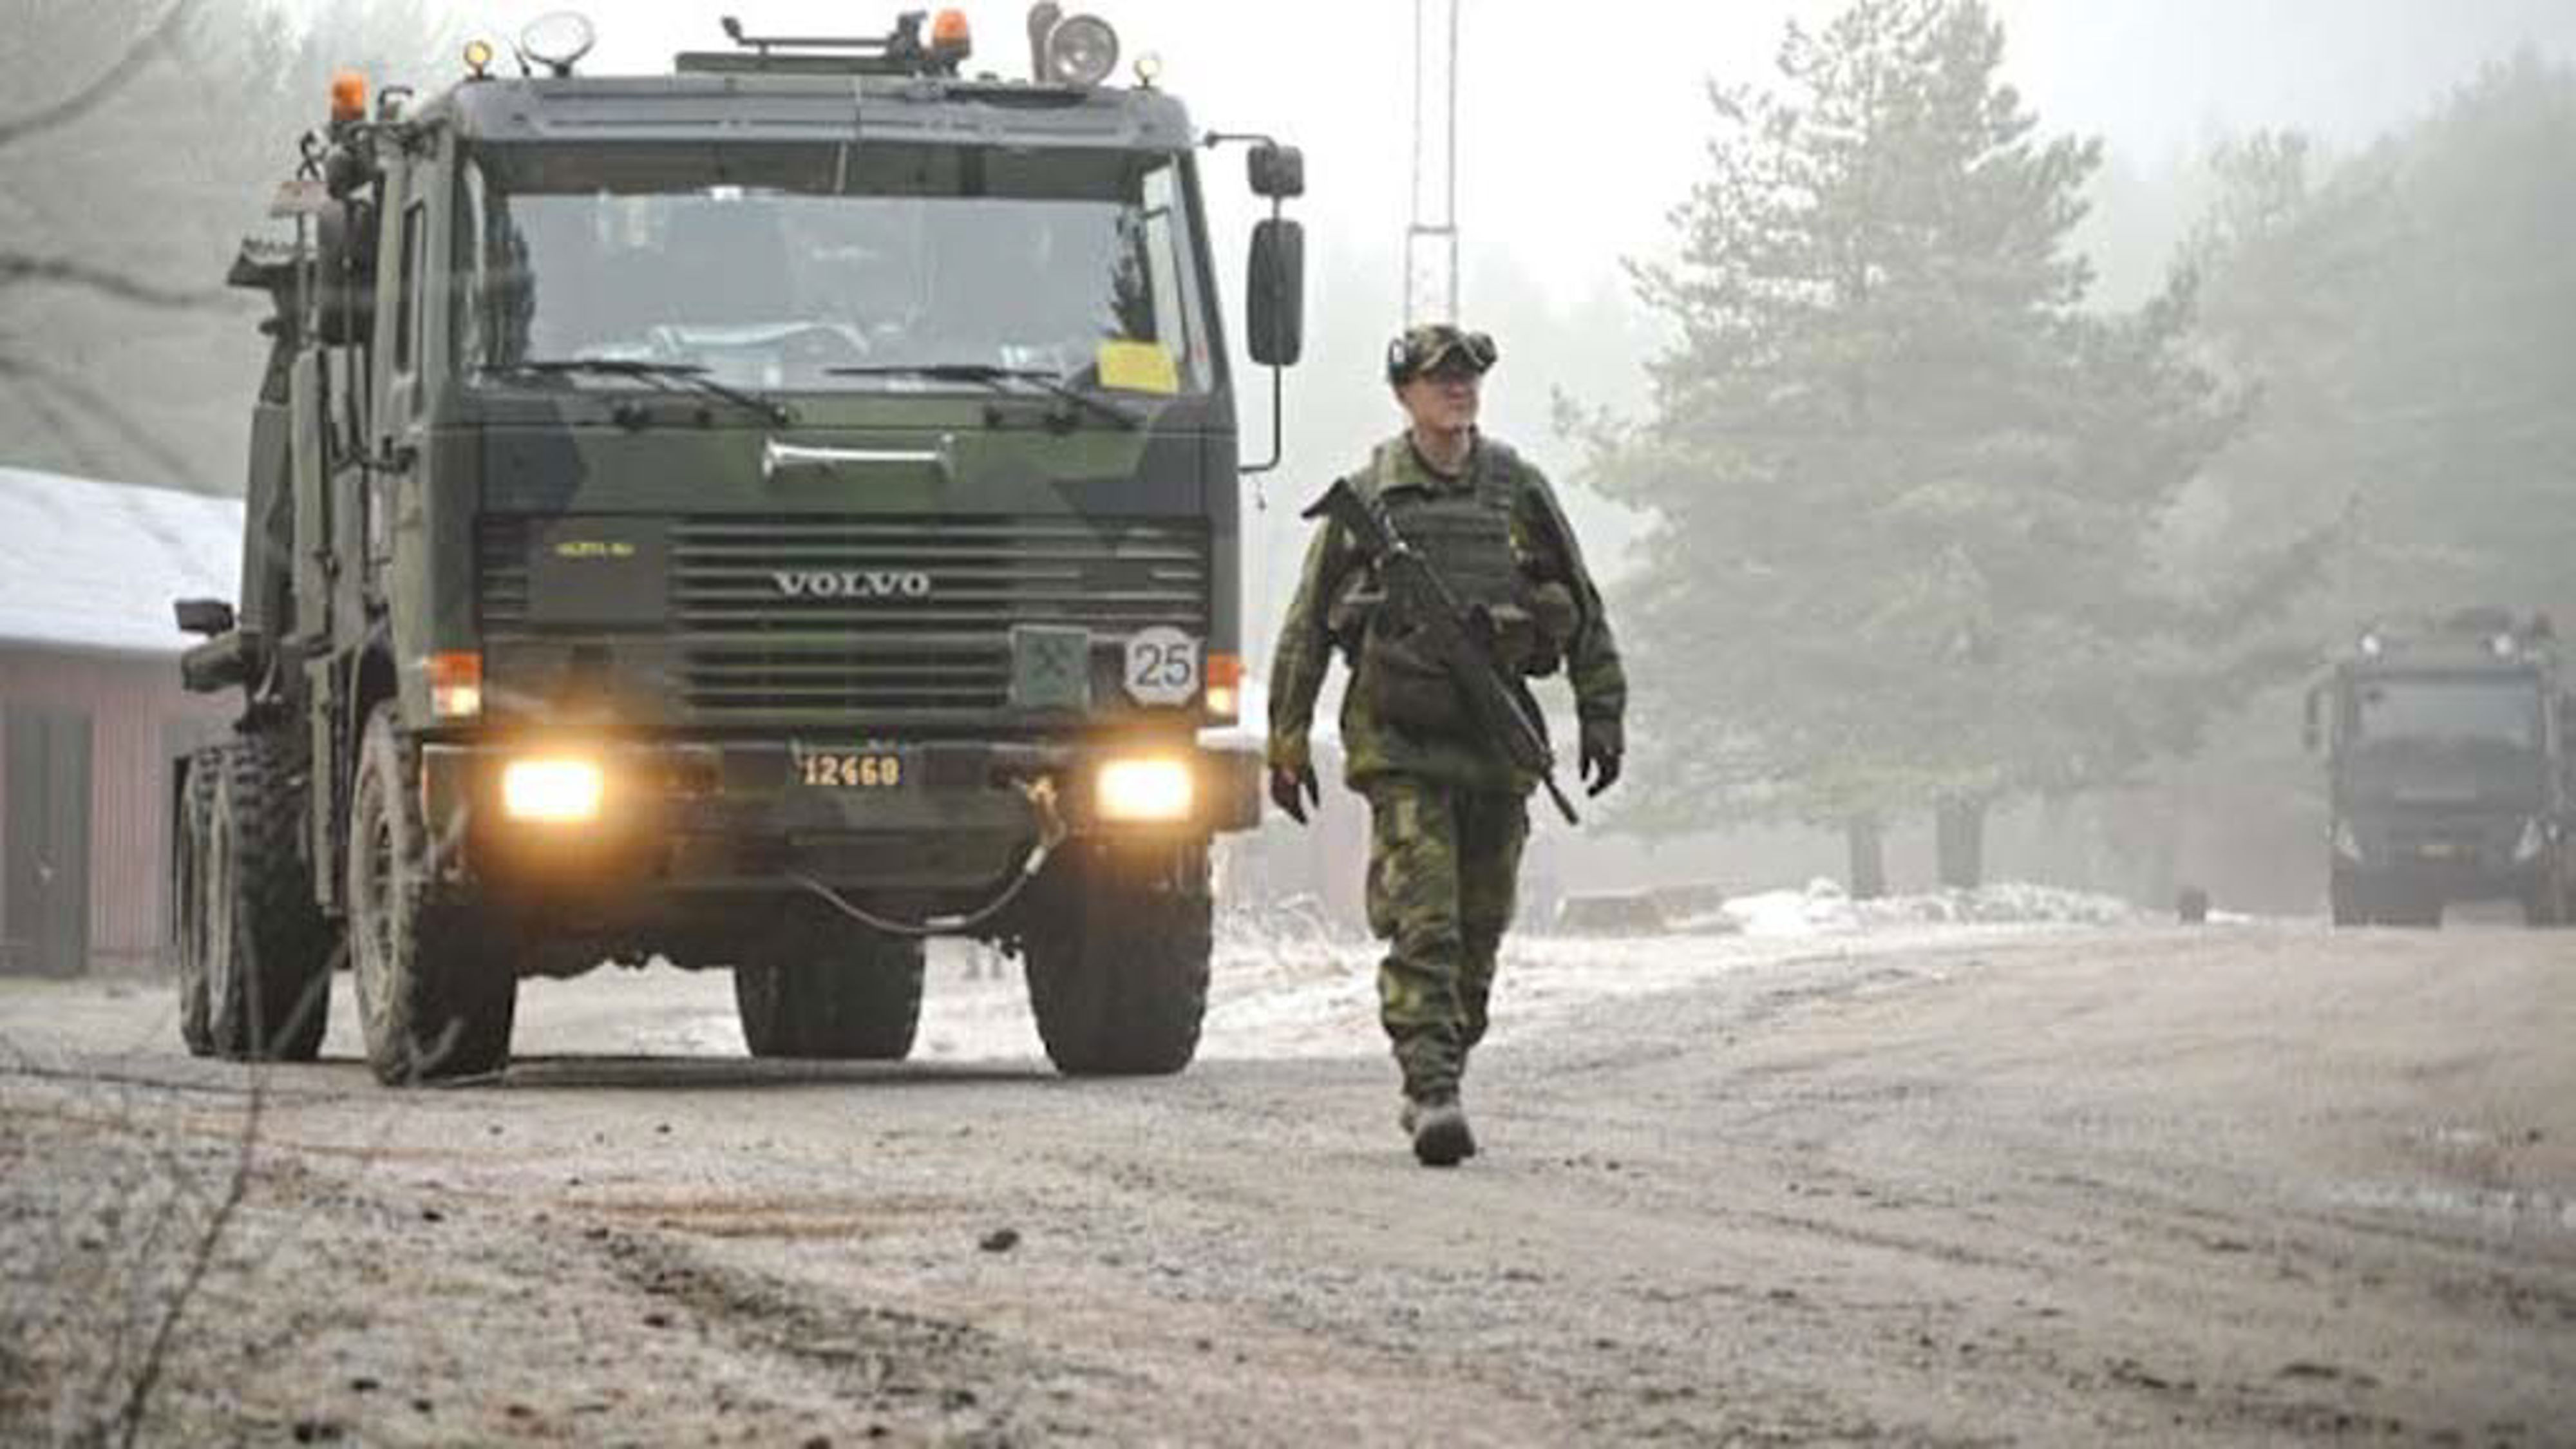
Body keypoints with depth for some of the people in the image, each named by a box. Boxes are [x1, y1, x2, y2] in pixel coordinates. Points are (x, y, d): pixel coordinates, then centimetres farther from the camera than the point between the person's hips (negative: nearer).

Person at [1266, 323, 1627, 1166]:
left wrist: (1602, 718, 8)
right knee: (1423, 926, -14)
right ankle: (1433, 1095, -20)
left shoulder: (1520, 493, 8)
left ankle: (1436, 1079, 22)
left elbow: (1585, 613, 14)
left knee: (1479, 931, 7)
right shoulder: (1365, 499, 2)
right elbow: (1306, 626, 8)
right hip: (1400, 741, -3)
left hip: (1497, 737, 3)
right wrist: (1287, 743, 6)